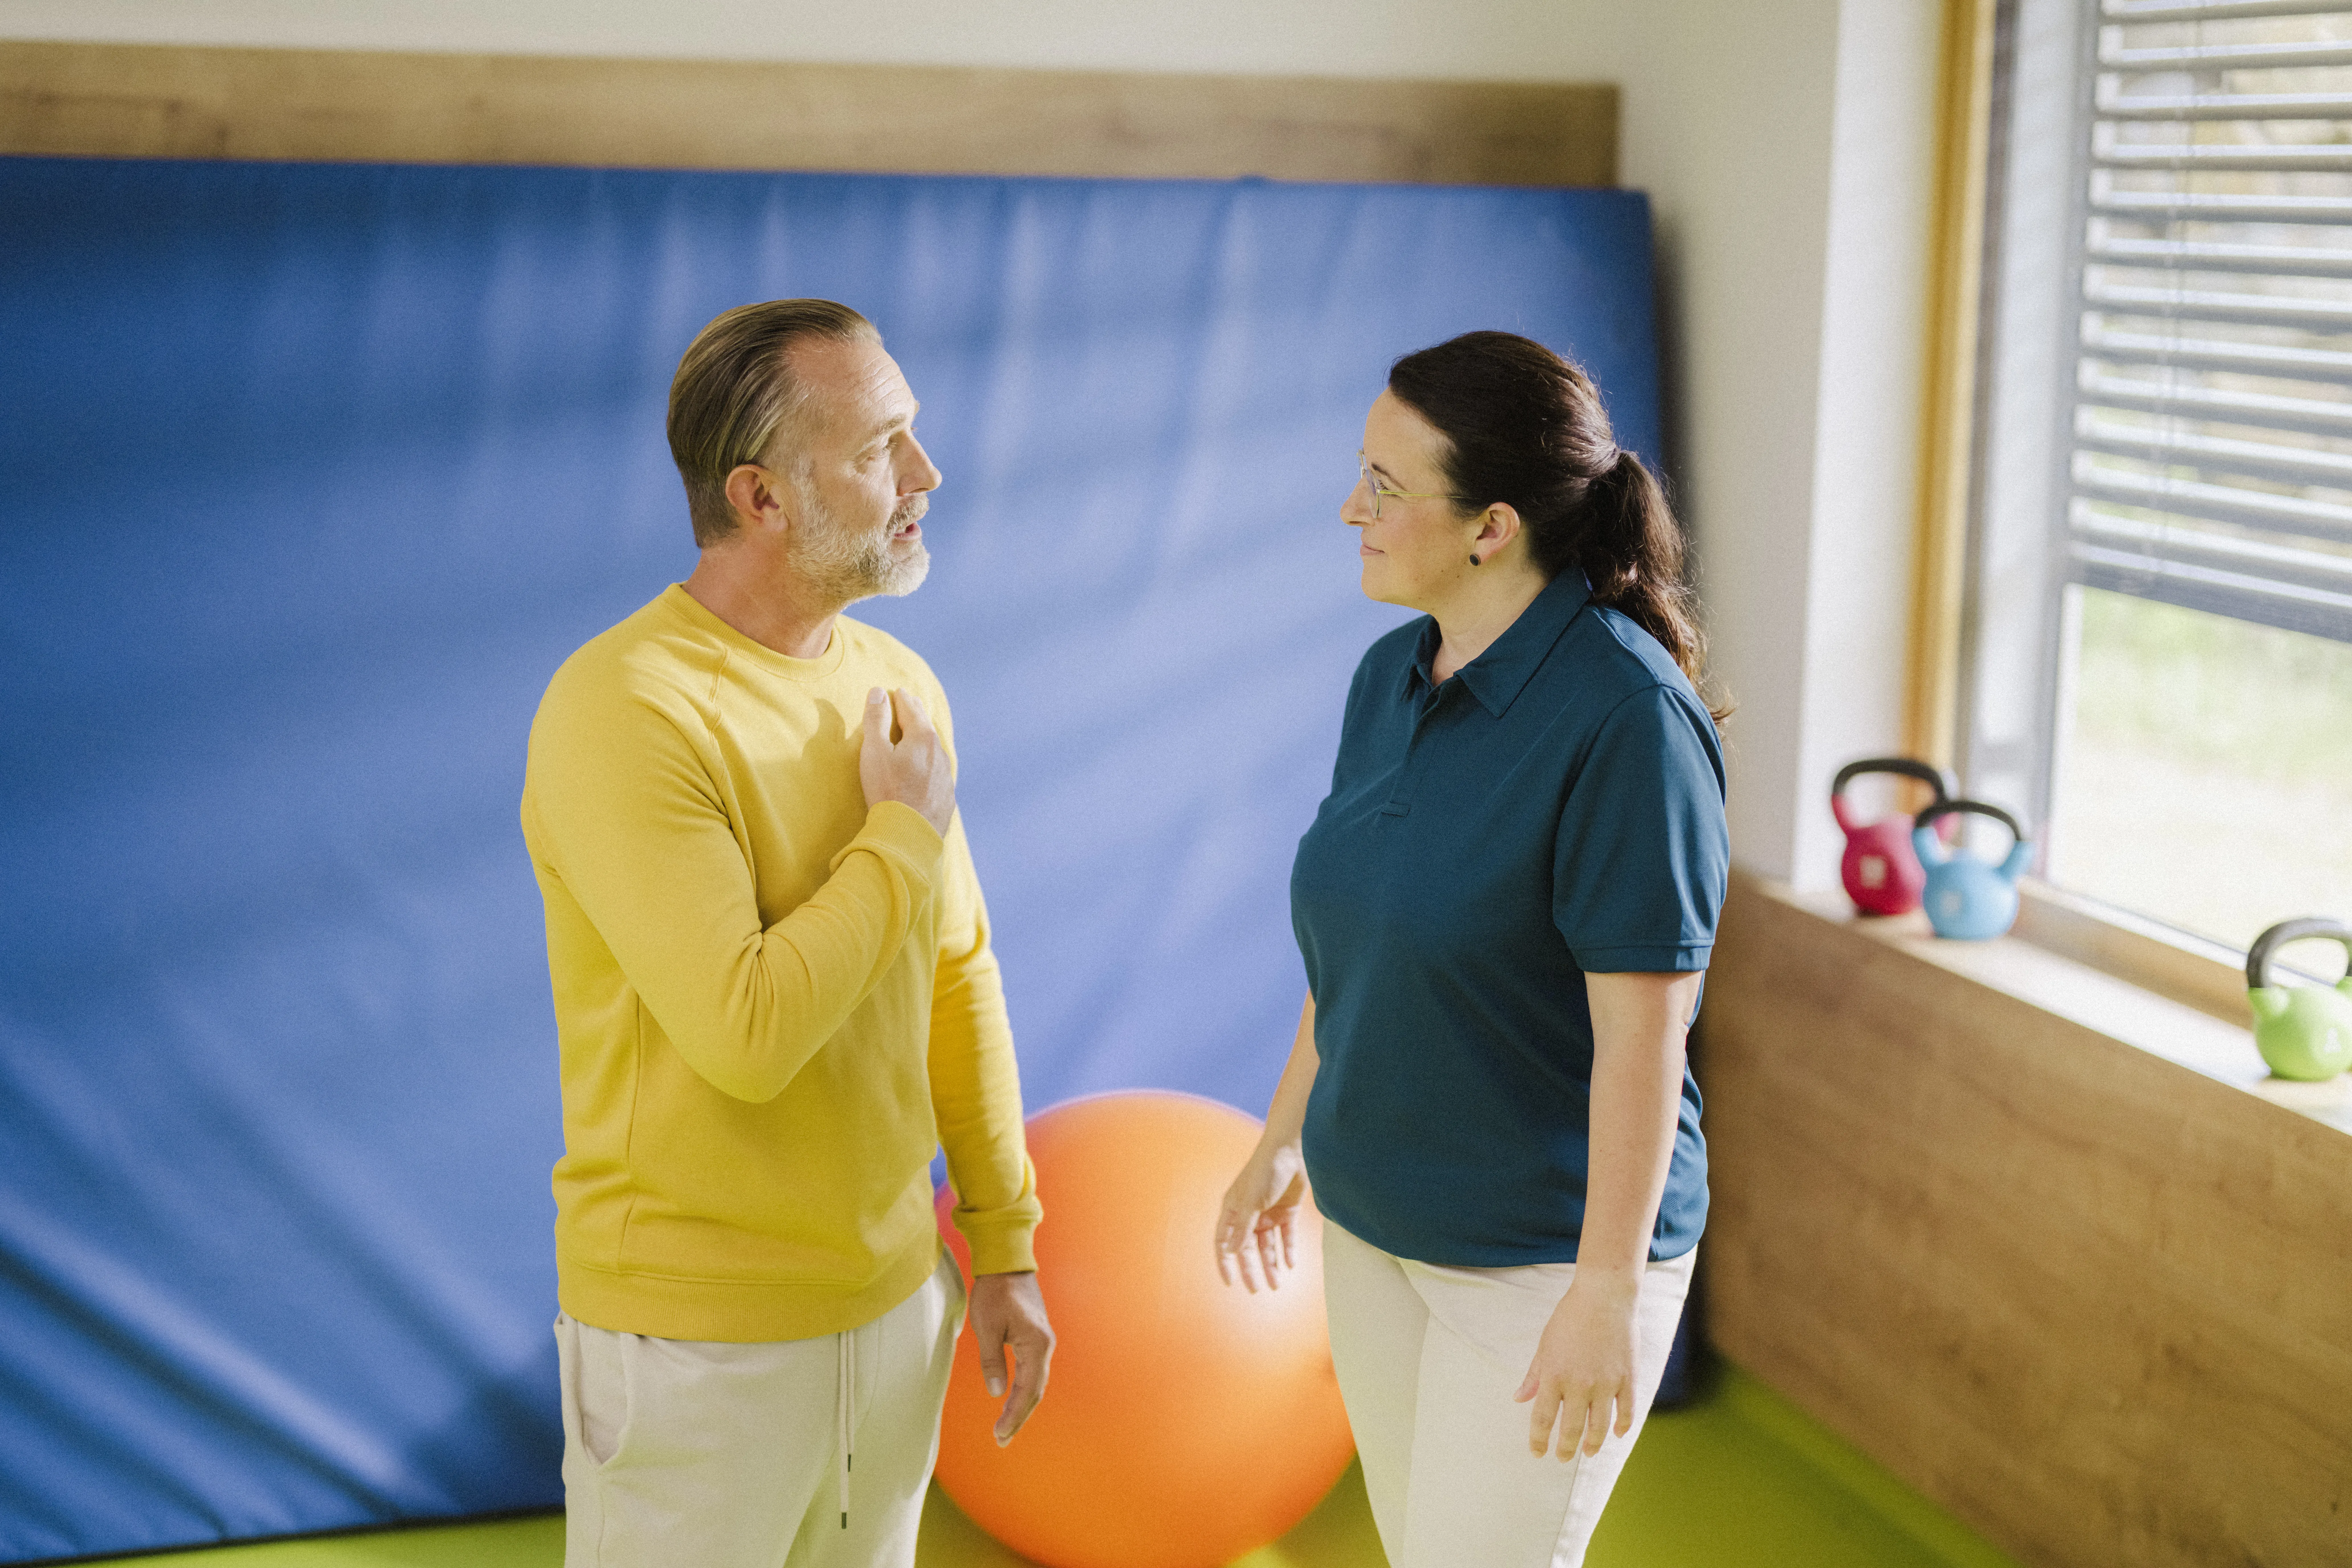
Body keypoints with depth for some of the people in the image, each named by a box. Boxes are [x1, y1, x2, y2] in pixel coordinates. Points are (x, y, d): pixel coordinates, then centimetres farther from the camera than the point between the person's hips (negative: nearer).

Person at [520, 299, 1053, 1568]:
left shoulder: (897, 687, 3)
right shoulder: (622, 711, -21)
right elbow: (748, 1036, -27)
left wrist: (1003, 1242, 12)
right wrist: (908, 833, -15)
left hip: (895, 1300, 7)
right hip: (698, 1340, -6)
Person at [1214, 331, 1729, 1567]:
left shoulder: (1627, 715, -23)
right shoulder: (1393, 677, 1)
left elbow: (1642, 1025, -23)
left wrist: (1608, 1294, -21)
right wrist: (1285, 1136, 18)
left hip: (1550, 1249, -8)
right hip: (1380, 1219, 8)